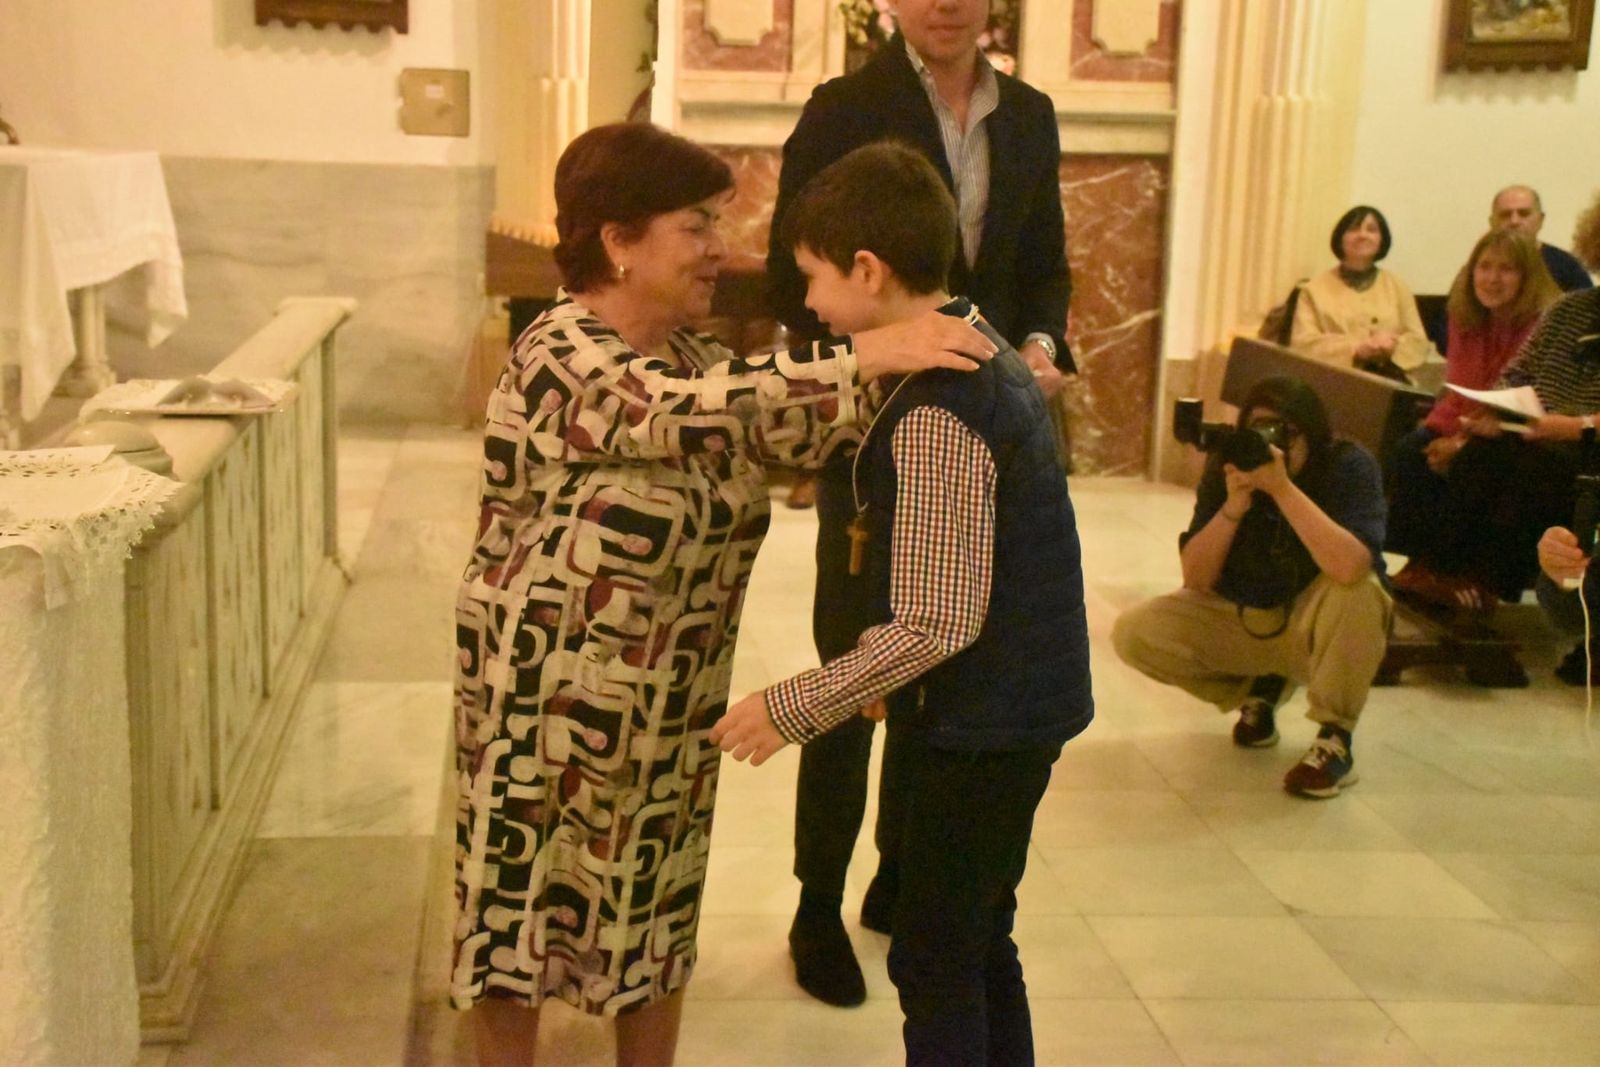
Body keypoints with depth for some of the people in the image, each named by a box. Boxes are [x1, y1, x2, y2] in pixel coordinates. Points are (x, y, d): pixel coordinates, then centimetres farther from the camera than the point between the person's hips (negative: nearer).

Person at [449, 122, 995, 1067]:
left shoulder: (687, 354, 4)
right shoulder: (560, 358, -21)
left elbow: (777, 431, 0)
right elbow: (694, 415, -36)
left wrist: (925, 382, -11)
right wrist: (870, 356, -38)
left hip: (669, 696, 7)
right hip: (549, 687, -7)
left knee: (657, 900, 17)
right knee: (524, 896, 10)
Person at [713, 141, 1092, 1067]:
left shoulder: (935, 411, -24)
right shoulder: (988, 356, 6)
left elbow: (938, 623, -25)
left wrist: (794, 708, -19)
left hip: (976, 726, -9)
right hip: (1020, 706, 9)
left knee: (934, 966, 4)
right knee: (981, 948, 21)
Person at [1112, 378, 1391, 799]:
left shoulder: (1349, 466, -21)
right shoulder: (1227, 468, -12)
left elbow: (1350, 566, -39)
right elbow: (1195, 580, -14)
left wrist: (1283, 487, -42)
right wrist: (1234, 506, -29)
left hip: (1316, 628, -3)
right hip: (1239, 619, 3)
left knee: (1356, 588, -36)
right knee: (1133, 633, -17)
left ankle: (1335, 738, -14)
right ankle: (1259, 690, 9)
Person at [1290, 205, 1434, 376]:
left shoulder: (1398, 288, 17)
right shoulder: (1315, 288, 10)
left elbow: (1419, 343, 11)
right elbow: (1303, 344, -1)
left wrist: (1391, 347, -11)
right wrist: (1356, 348, -12)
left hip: (1388, 383, 1)